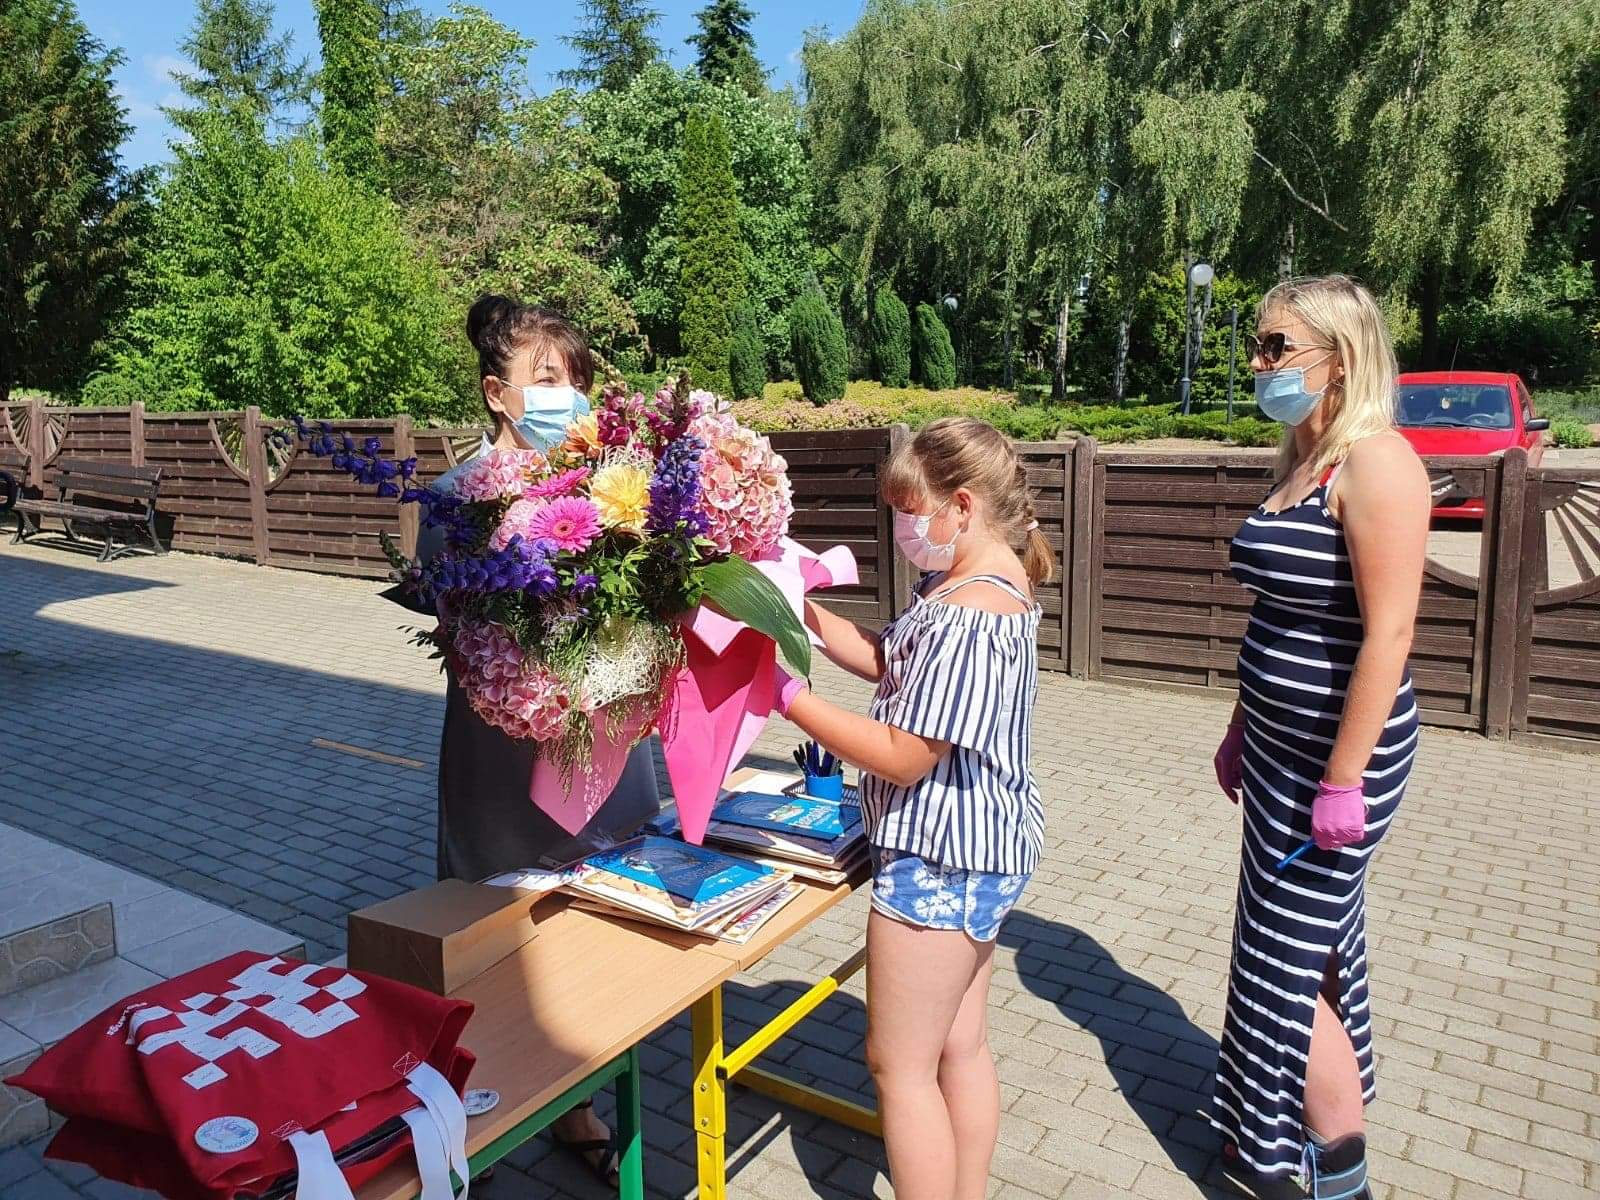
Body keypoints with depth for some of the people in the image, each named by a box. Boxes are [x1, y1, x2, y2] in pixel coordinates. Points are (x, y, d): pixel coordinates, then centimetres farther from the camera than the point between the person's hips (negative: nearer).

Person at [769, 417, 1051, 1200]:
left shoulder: (970, 618, -26)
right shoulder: (968, 585, 7)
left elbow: (902, 756, -25)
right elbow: (887, 660, 14)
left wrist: (789, 697, -20)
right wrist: (805, 610, 3)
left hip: (939, 862, -10)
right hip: (972, 852, 10)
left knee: (899, 1064, 6)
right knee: (960, 1046, 22)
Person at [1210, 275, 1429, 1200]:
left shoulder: (1377, 464, -18)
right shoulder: (1300, 462, 10)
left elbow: (1388, 632, -22)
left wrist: (1345, 781, -22)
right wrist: (1241, 734, 17)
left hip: (1341, 752, -9)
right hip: (1280, 746, 9)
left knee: (1287, 965, 1)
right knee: (1319, 951, 20)